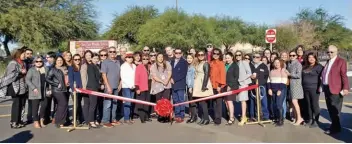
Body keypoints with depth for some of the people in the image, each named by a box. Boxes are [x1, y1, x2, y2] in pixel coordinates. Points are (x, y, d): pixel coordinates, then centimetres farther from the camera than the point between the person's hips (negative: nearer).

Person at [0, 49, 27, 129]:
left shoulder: (22, 63, 14)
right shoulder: (13, 63, -9)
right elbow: (11, 75, -18)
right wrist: (20, 73, -14)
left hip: (22, 88, 7)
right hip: (15, 87, -7)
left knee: (21, 104, 9)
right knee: (16, 104, -3)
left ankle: (18, 120, 19)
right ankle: (13, 122, 4)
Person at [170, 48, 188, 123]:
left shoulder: (184, 62, -3)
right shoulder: (172, 61, 16)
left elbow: (183, 74, -11)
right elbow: (170, 72, 16)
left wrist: (174, 79, -12)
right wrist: (171, 79, -3)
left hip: (180, 84, -5)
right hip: (173, 84, 6)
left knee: (181, 100, -3)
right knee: (175, 100, 9)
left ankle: (181, 116, 2)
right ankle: (176, 115, 16)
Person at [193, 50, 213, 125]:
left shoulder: (206, 64, -8)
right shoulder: (197, 64, 16)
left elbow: (206, 75, -15)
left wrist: (204, 86, -20)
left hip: (203, 85, -8)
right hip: (198, 85, 8)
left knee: (203, 102, -7)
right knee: (200, 102, 7)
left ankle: (206, 119, 1)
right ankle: (203, 118, 15)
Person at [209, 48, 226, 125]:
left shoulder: (221, 63, -7)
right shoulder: (211, 63, 10)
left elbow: (222, 74, -11)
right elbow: (211, 74, 12)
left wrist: (220, 85, -15)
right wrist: (211, 83, 7)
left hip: (219, 86, -6)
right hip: (213, 85, 6)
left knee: (218, 102, -2)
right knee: (214, 102, 12)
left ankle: (218, 119, 5)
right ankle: (215, 118, 21)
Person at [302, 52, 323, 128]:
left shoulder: (318, 66, -5)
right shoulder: (305, 67, 15)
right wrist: (303, 86, 15)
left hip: (314, 89, -6)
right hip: (306, 89, 6)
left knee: (315, 105, -4)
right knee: (308, 105, 10)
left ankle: (316, 121, 3)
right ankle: (310, 119, 19)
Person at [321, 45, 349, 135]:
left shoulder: (341, 61, -6)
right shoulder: (328, 62, 18)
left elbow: (344, 76, -13)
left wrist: (345, 88, -19)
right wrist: (323, 87, 16)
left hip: (335, 89, -8)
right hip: (327, 89, 8)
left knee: (335, 110, -2)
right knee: (330, 109, 14)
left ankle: (335, 128, 7)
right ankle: (335, 126, 26)